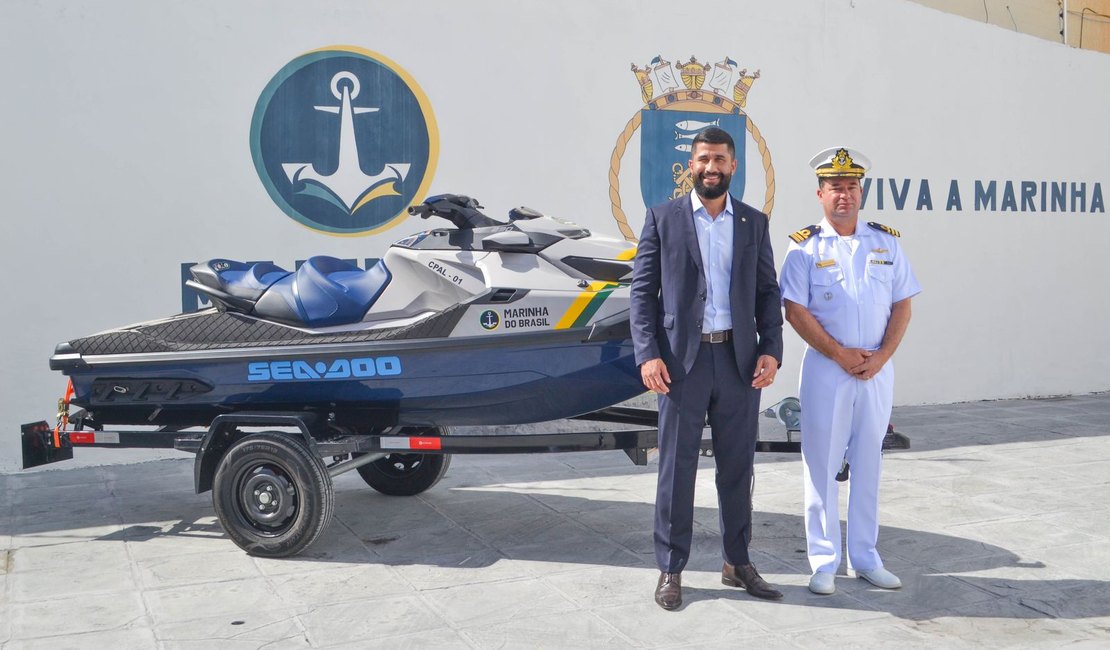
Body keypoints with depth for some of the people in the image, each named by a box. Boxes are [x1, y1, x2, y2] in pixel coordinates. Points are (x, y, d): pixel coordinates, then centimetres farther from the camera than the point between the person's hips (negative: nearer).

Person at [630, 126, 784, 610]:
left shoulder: (754, 222, 10)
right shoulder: (662, 218, 2)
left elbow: (767, 293, 10)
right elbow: (642, 291, -1)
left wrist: (770, 350, -3)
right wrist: (647, 354, -11)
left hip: (740, 360, 3)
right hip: (682, 359, -2)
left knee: (737, 466, 11)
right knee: (676, 467, 3)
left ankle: (738, 563, 25)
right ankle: (670, 570, 14)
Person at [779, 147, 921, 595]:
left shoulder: (886, 243, 8)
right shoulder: (805, 247, -2)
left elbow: (902, 305, 6)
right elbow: (795, 311, -8)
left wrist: (880, 356, -7)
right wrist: (841, 355, -13)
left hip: (877, 370, 3)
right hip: (826, 369, -3)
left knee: (868, 464, 11)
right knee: (822, 465, 1)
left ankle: (865, 557, 22)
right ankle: (824, 562, 12)